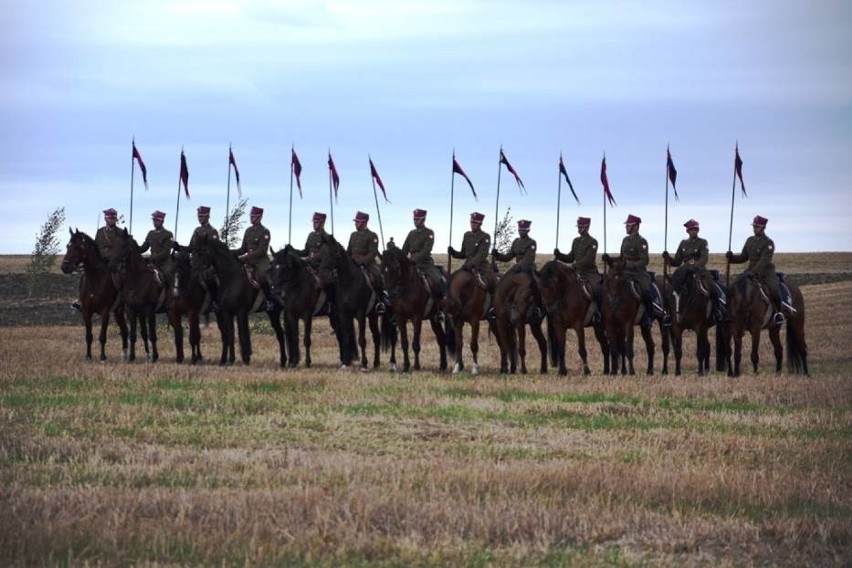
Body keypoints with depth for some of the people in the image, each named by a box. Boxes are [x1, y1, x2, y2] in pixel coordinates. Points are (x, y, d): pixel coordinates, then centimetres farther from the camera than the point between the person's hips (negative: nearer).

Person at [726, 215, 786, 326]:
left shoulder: (768, 243, -10)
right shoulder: (750, 240, 11)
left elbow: (764, 261, -21)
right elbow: (743, 257, 16)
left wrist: (754, 272, -33)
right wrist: (731, 257, -3)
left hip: (766, 272, -6)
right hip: (751, 270, 6)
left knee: (774, 288, -31)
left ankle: (778, 313, -13)